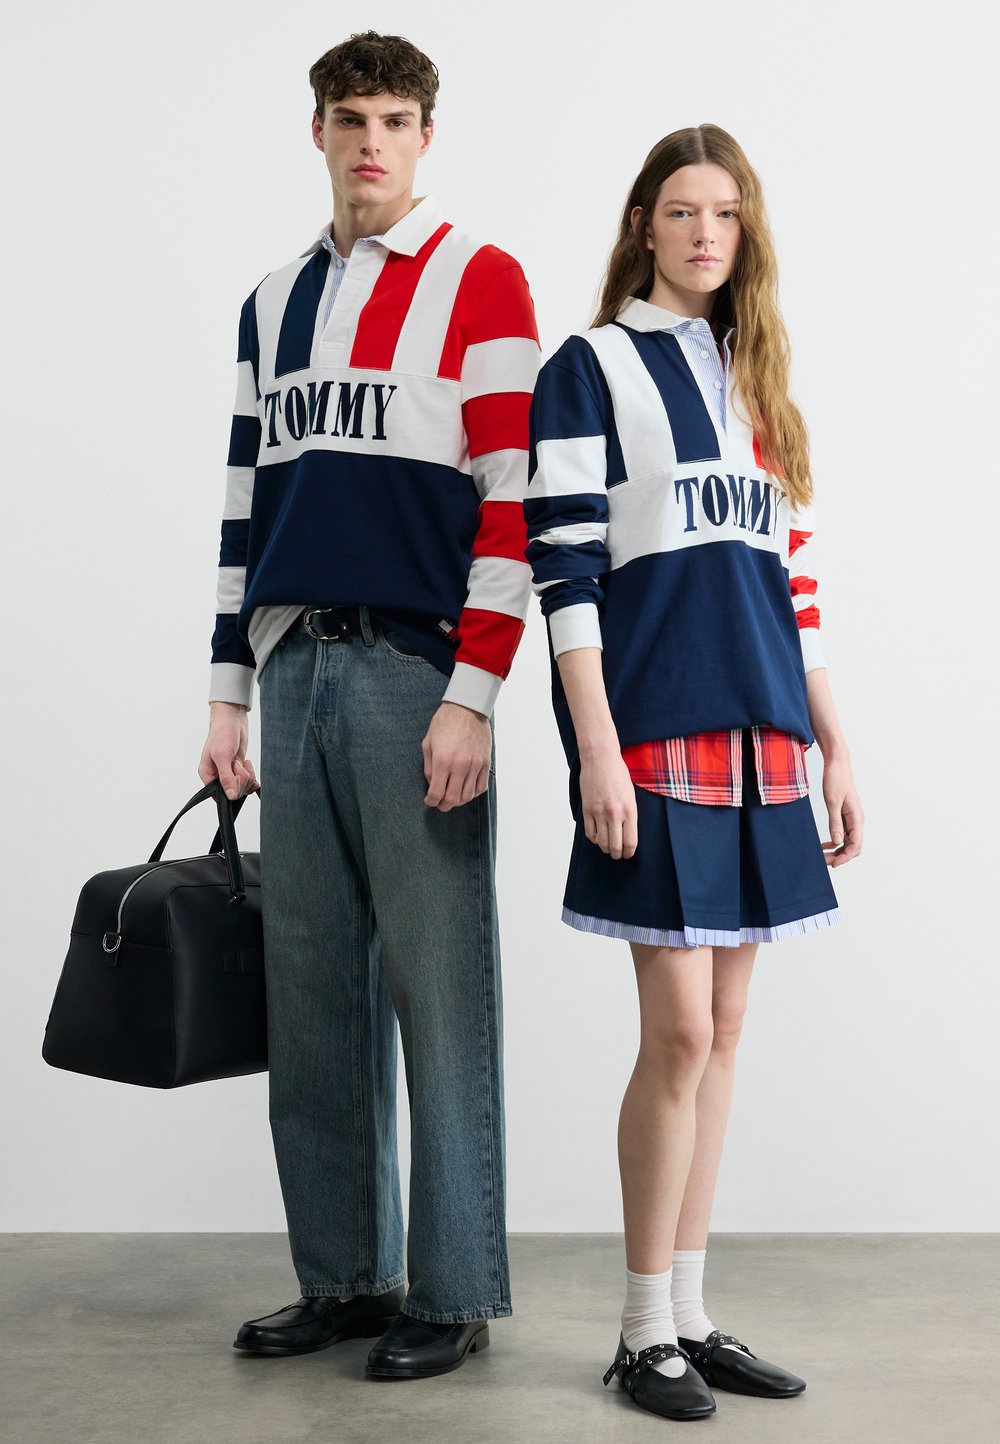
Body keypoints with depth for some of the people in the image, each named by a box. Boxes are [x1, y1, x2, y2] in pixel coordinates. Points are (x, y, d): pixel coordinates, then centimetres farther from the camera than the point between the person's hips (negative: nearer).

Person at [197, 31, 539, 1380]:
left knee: (437, 988, -1)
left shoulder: (480, 280, 0)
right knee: (311, 989, 9)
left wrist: (473, 697, -14)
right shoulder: (274, 303, 19)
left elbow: (514, 500, -8)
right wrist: (229, 693, 14)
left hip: (420, 672, -6)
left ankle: (453, 1294, 11)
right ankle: (343, 1277, 22)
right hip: (294, 672, 6)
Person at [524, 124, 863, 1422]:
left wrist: (835, 746, 13)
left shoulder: (756, 382, 19)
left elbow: (790, 576, 18)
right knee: (682, 1032, -7)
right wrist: (597, 751, -16)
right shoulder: (591, 369, 1)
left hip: (761, 740, 6)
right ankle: (647, 1331, 7)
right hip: (656, 737, -6)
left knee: (720, 1034, 8)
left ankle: (690, 1311, 17)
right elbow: (564, 566, -8)